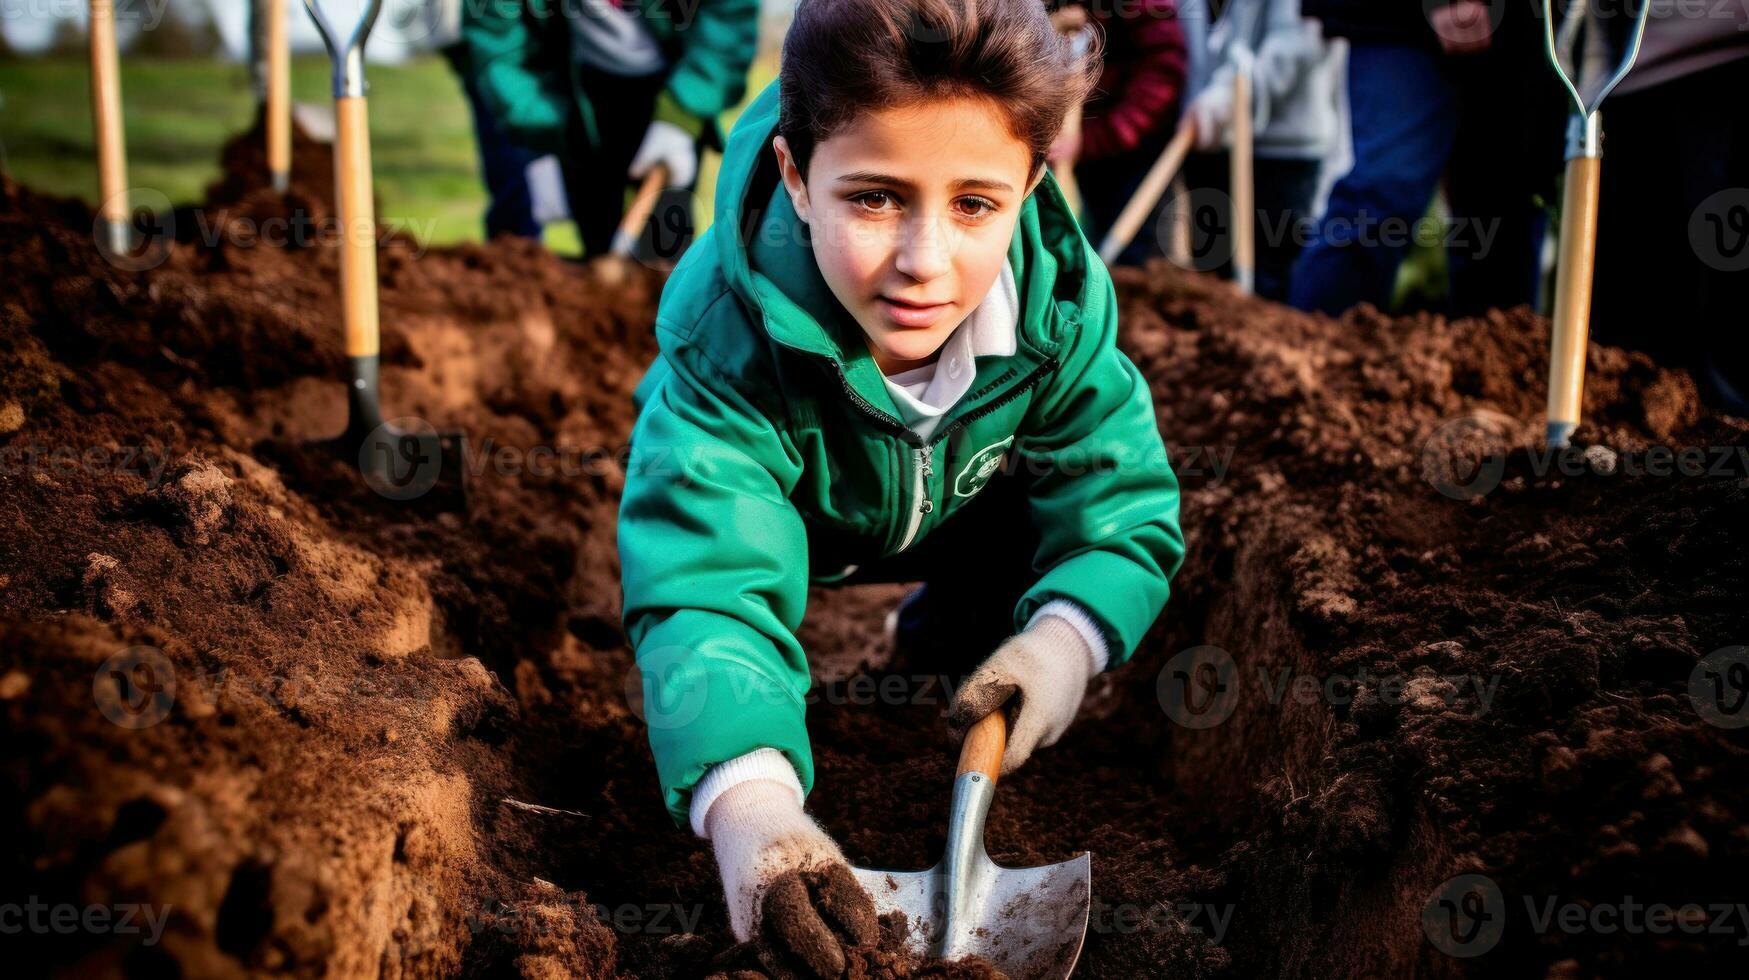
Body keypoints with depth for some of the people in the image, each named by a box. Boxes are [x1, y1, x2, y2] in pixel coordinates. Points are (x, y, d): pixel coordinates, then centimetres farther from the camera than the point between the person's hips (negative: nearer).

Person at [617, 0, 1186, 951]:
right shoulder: (728, 335, -45)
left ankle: (950, 624, 16)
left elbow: (1122, 502, -26)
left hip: (962, 509, 1)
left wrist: (1064, 640, -48)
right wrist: (750, 805, -73)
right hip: (791, 508, 0)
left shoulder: (1062, 301, -34)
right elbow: (707, 584, -55)